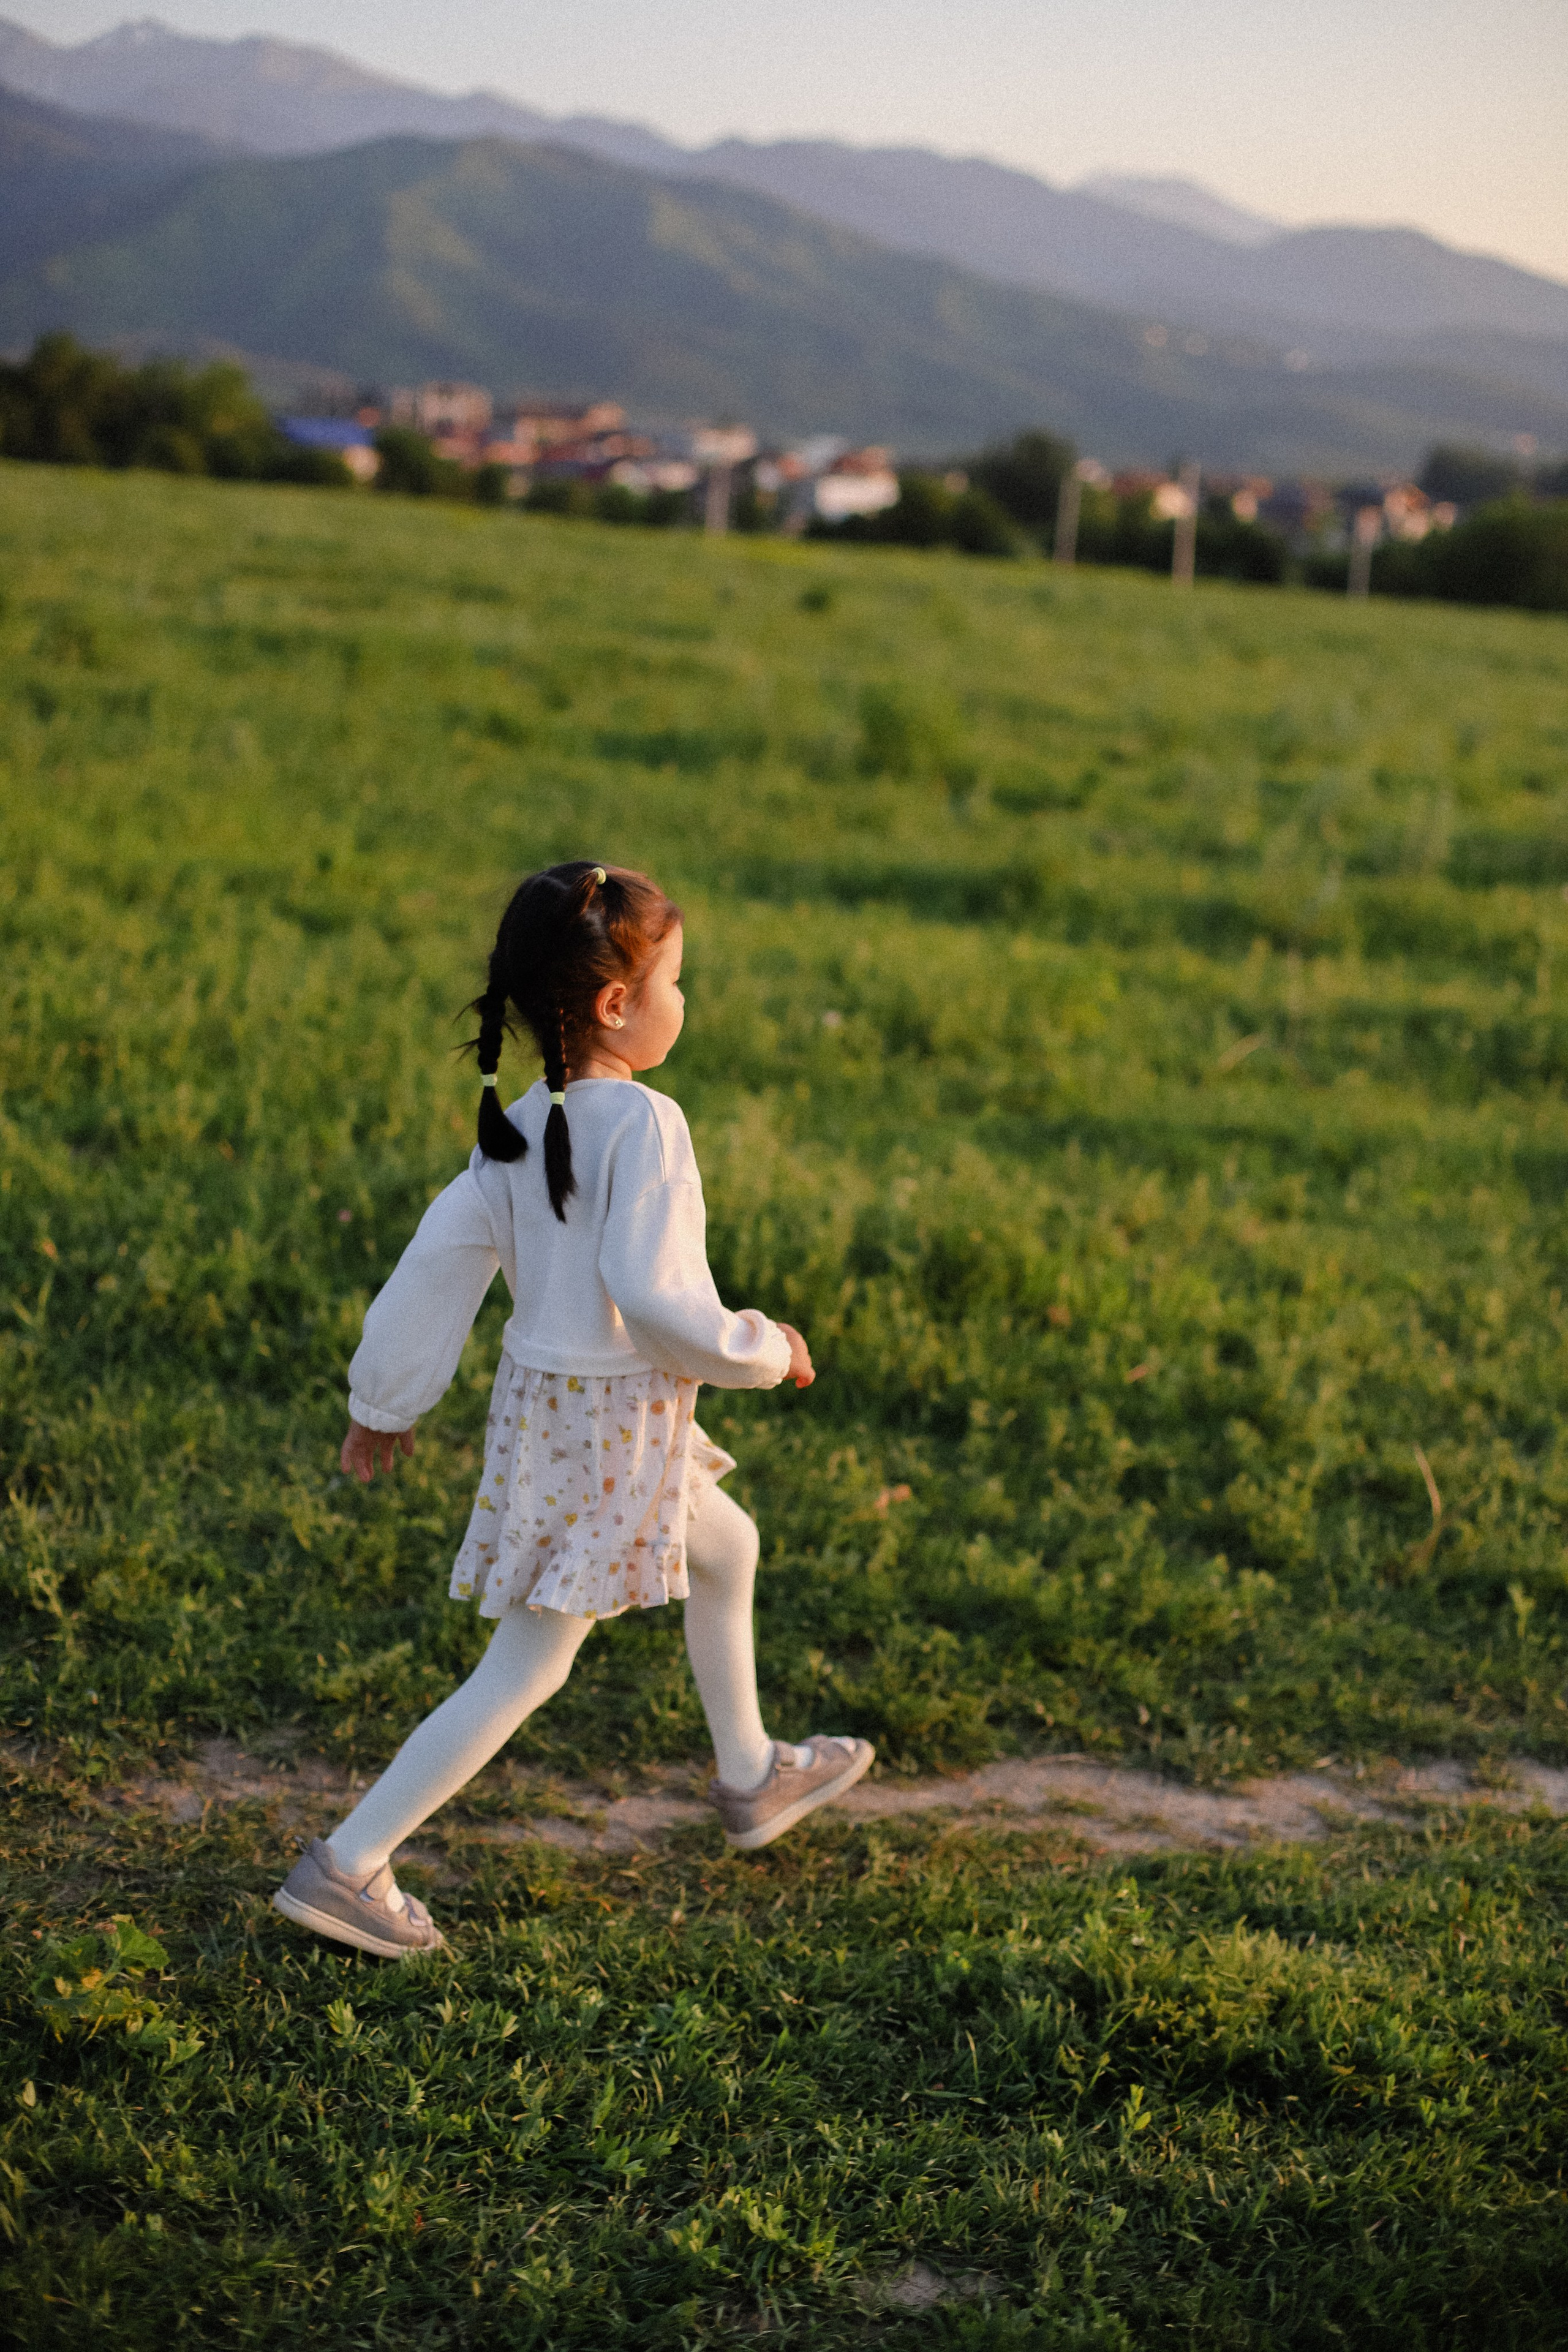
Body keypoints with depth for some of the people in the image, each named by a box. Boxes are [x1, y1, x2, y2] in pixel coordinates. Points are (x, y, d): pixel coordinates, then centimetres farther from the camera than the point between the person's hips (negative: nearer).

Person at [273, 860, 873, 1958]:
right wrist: (762, 1349, -13)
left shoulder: (518, 1124, 1)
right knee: (527, 1666, 2)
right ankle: (348, 1865, 6)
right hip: (616, 1424, -9)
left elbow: (442, 1253, 3)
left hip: (544, 1403, 9)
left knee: (729, 1546, 28)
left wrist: (385, 1401, 12)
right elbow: (653, 1292, -29)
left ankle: (753, 1776, 45)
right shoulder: (642, 1123, -23)